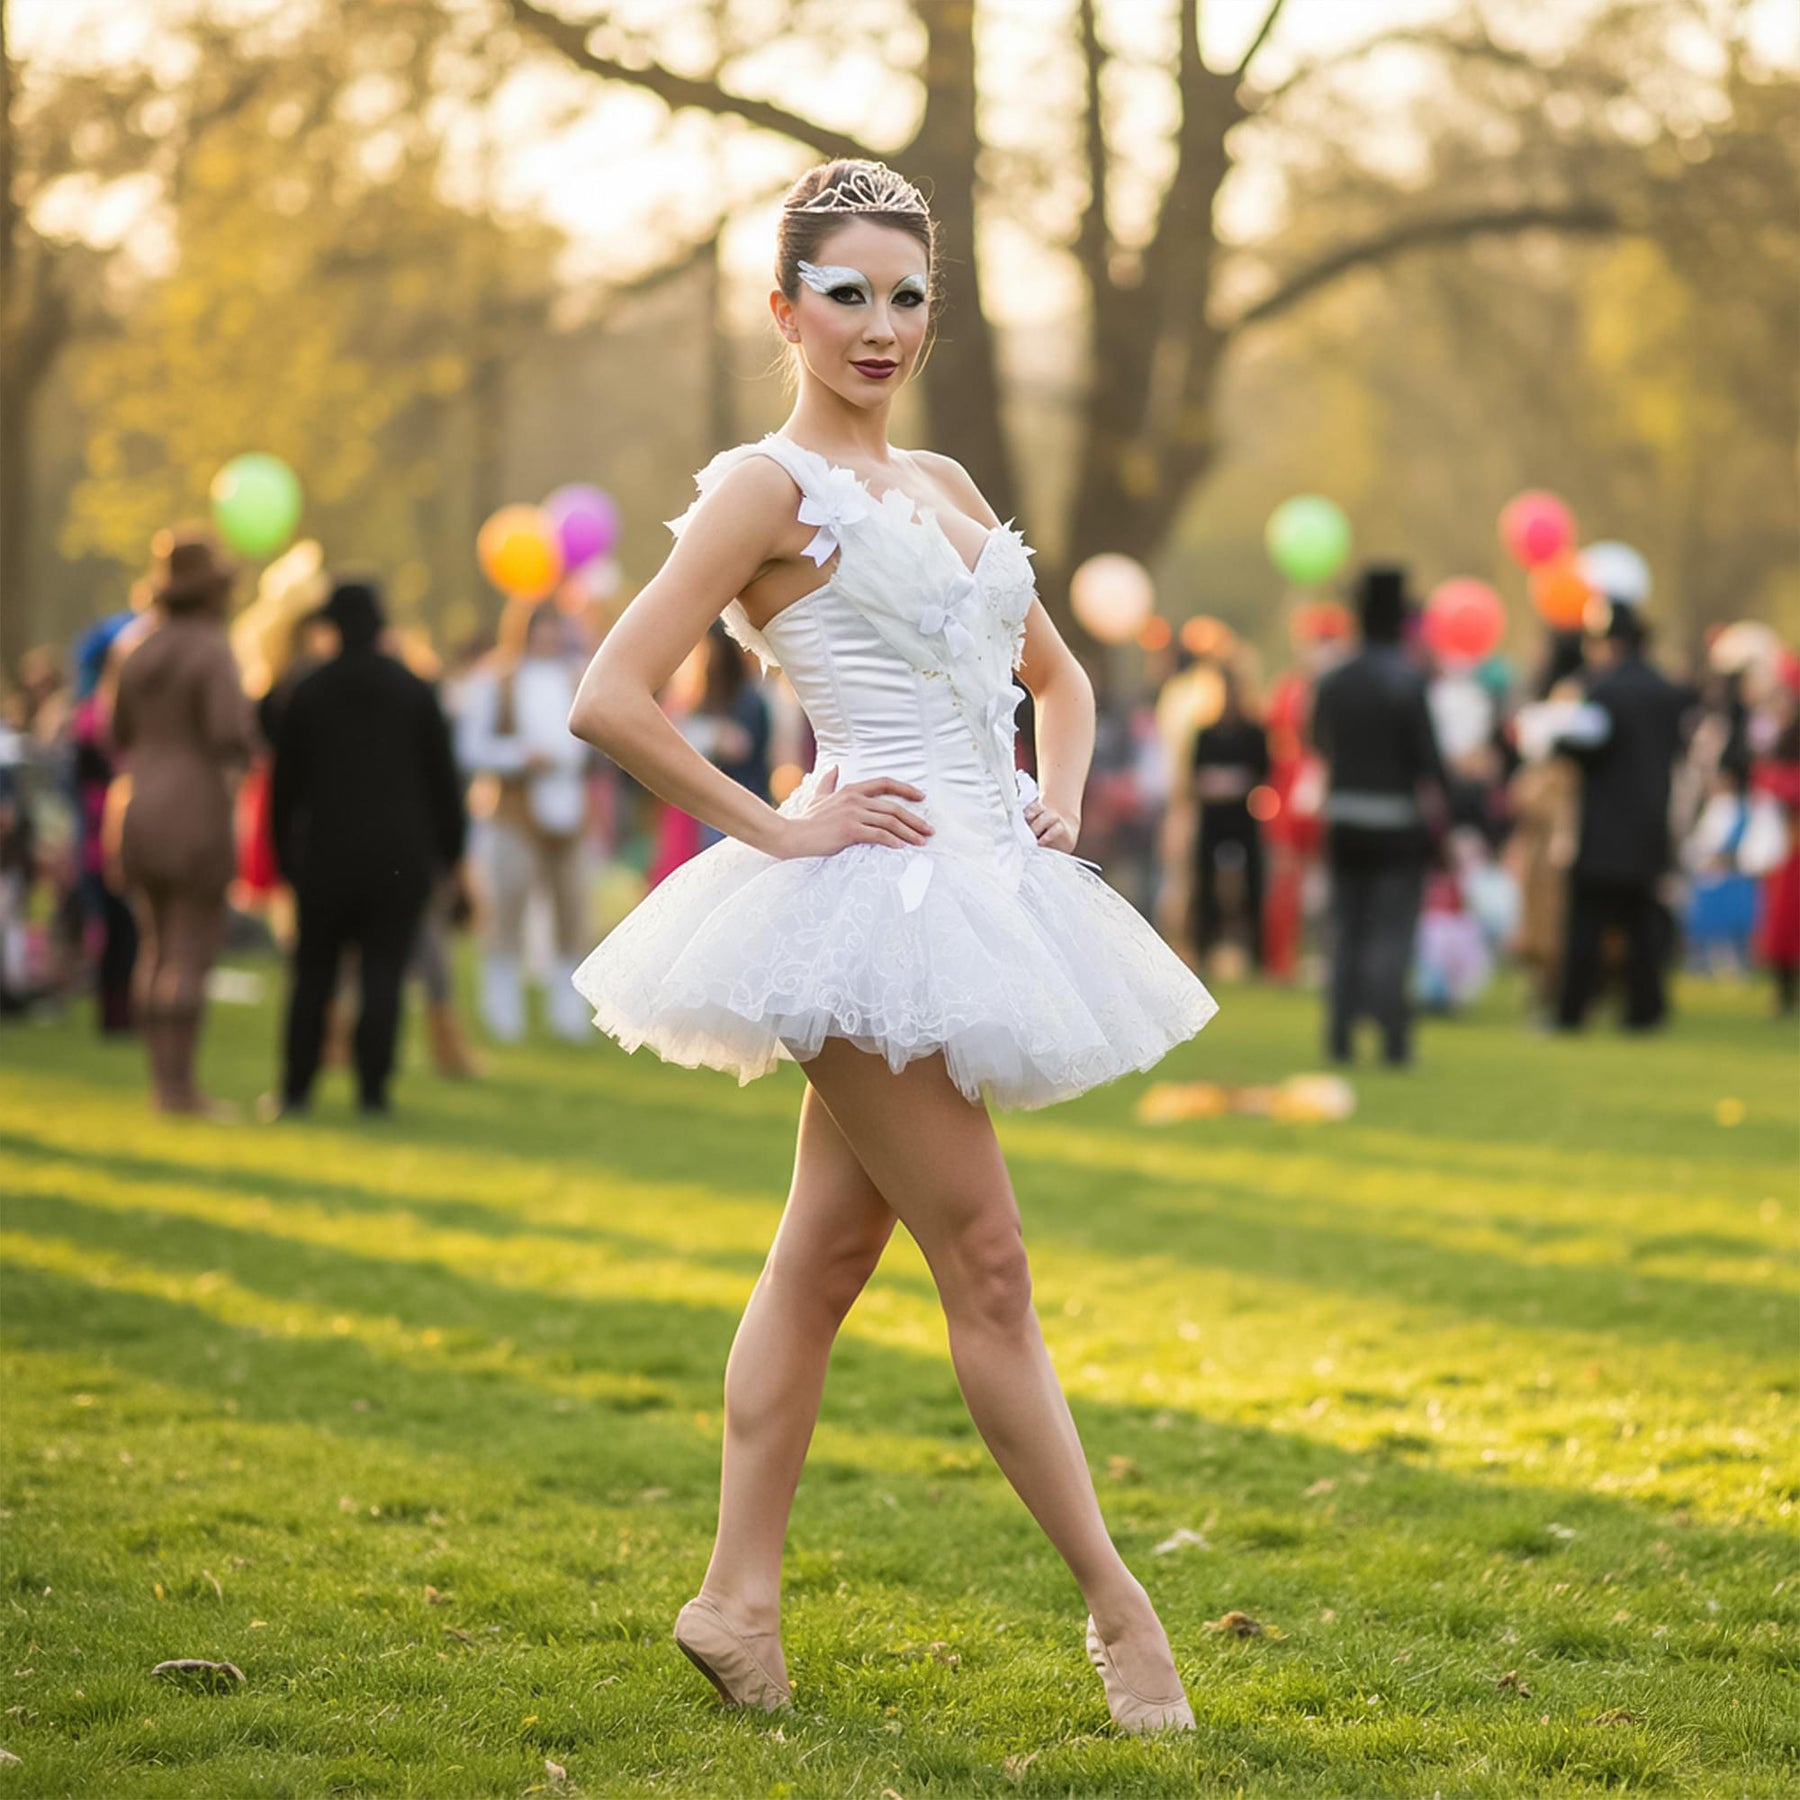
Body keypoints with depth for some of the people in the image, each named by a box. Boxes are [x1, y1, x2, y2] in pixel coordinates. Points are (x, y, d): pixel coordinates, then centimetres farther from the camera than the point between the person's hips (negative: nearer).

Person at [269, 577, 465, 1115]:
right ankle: (372, 1090, -5)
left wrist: (285, 854, 13)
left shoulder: (308, 694, 2)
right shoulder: (415, 692, 2)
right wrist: (449, 850, 11)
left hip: (328, 855, 0)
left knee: (313, 974, 7)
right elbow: (443, 782, 4)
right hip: (400, 860, 0)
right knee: (383, 974, 0)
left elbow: (285, 784, 5)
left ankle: (296, 1088, 5)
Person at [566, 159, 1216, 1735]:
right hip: (872, 899, -8)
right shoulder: (771, 487, -6)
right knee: (985, 1264, -3)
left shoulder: (942, 485, 17)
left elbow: (1058, 676, 30)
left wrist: (1061, 797, 11)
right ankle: (1116, 1602, 2)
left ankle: (739, 1592, 15)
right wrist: (777, 828, -12)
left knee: (827, 1251, 10)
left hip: (974, 897, 8)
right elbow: (611, 699, -14)